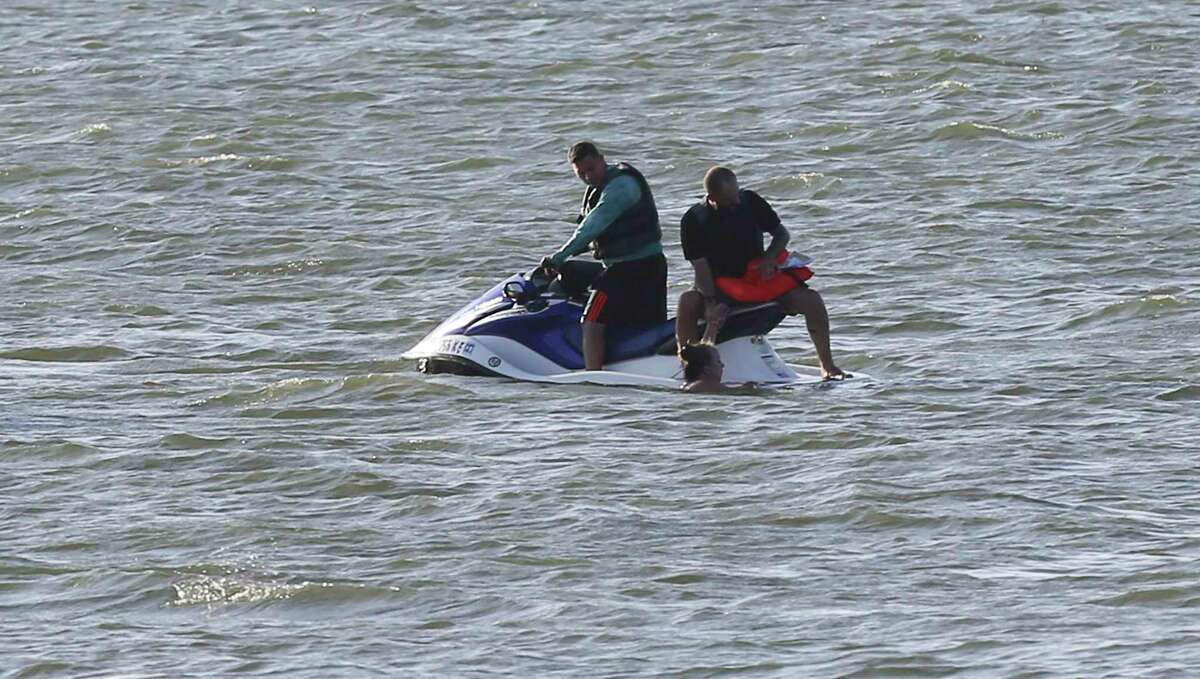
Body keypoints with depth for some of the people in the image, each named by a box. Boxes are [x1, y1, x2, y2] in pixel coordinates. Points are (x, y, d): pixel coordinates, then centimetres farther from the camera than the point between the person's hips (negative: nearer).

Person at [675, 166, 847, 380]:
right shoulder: (693, 221, -10)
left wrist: (768, 259, -14)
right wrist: (711, 304, -29)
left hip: (758, 277, 2)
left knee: (811, 300, -19)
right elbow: (701, 268, -14)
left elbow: (782, 233, 7)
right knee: (688, 302, -35)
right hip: (721, 288, -2)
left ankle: (828, 366, -4)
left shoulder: (750, 201, -5)